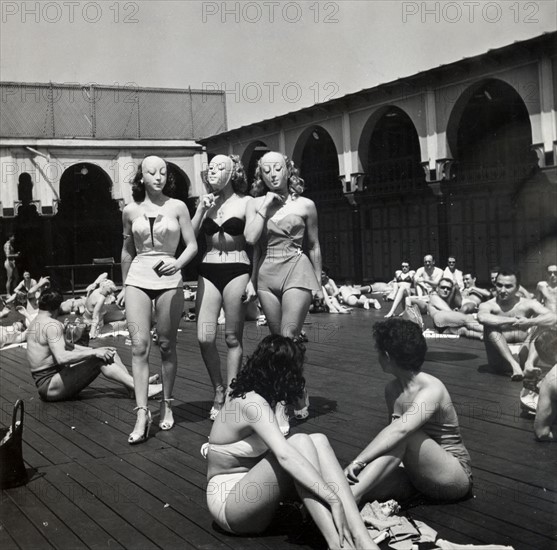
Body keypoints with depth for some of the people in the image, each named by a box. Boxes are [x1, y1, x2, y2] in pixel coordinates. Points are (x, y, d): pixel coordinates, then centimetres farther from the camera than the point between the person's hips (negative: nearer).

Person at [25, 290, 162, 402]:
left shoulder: (36, 322, 15)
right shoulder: (52, 325, -17)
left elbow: (65, 347, 18)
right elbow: (62, 357, -30)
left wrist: (94, 351, 9)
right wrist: (94, 352, -23)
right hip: (50, 386, -10)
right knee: (100, 360, -19)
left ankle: (133, 385, -1)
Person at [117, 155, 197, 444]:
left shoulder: (177, 207, 2)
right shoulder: (131, 211, 7)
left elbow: (192, 245, 1)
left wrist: (177, 265, -18)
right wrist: (124, 286, 21)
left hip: (169, 280, -1)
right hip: (138, 279, 1)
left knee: (166, 345, 6)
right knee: (139, 345, -10)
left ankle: (166, 404, 21)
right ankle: (142, 413, -12)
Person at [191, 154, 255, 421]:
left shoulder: (246, 203, 1)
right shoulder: (205, 201, 11)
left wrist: (253, 280, -5)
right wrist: (201, 208, -6)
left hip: (237, 270, -3)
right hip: (208, 271, 3)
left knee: (233, 338, 2)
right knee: (204, 338, -4)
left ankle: (231, 395, 12)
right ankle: (219, 391, 15)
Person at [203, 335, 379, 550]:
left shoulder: (246, 396, 5)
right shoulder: (252, 403, -23)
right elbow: (285, 456, -37)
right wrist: (334, 500, -40)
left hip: (252, 490, 9)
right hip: (228, 503, -9)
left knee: (318, 441, -13)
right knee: (300, 442, -29)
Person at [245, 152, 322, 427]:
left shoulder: (305, 205, 4)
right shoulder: (255, 204, 7)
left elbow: (314, 246, 11)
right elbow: (250, 238, -9)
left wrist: (318, 282, 12)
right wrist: (265, 207, -7)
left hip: (297, 271, -3)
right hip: (266, 274, 3)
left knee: (288, 338, -13)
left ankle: (281, 408, -9)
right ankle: (299, 396, 25)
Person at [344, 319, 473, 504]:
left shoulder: (432, 390, -21)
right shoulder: (392, 390, 5)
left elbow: (400, 430, -36)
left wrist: (358, 461, -42)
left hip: (456, 474, -7)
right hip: (419, 475, 7)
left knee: (402, 436, -34)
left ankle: (349, 497, -40)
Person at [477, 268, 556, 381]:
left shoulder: (527, 304, -3)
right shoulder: (489, 305, -8)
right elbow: (482, 317, -33)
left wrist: (529, 322, -35)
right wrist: (512, 320, -31)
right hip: (500, 358, -2)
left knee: (541, 322, -11)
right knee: (490, 326, -23)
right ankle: (514, 365, -31)